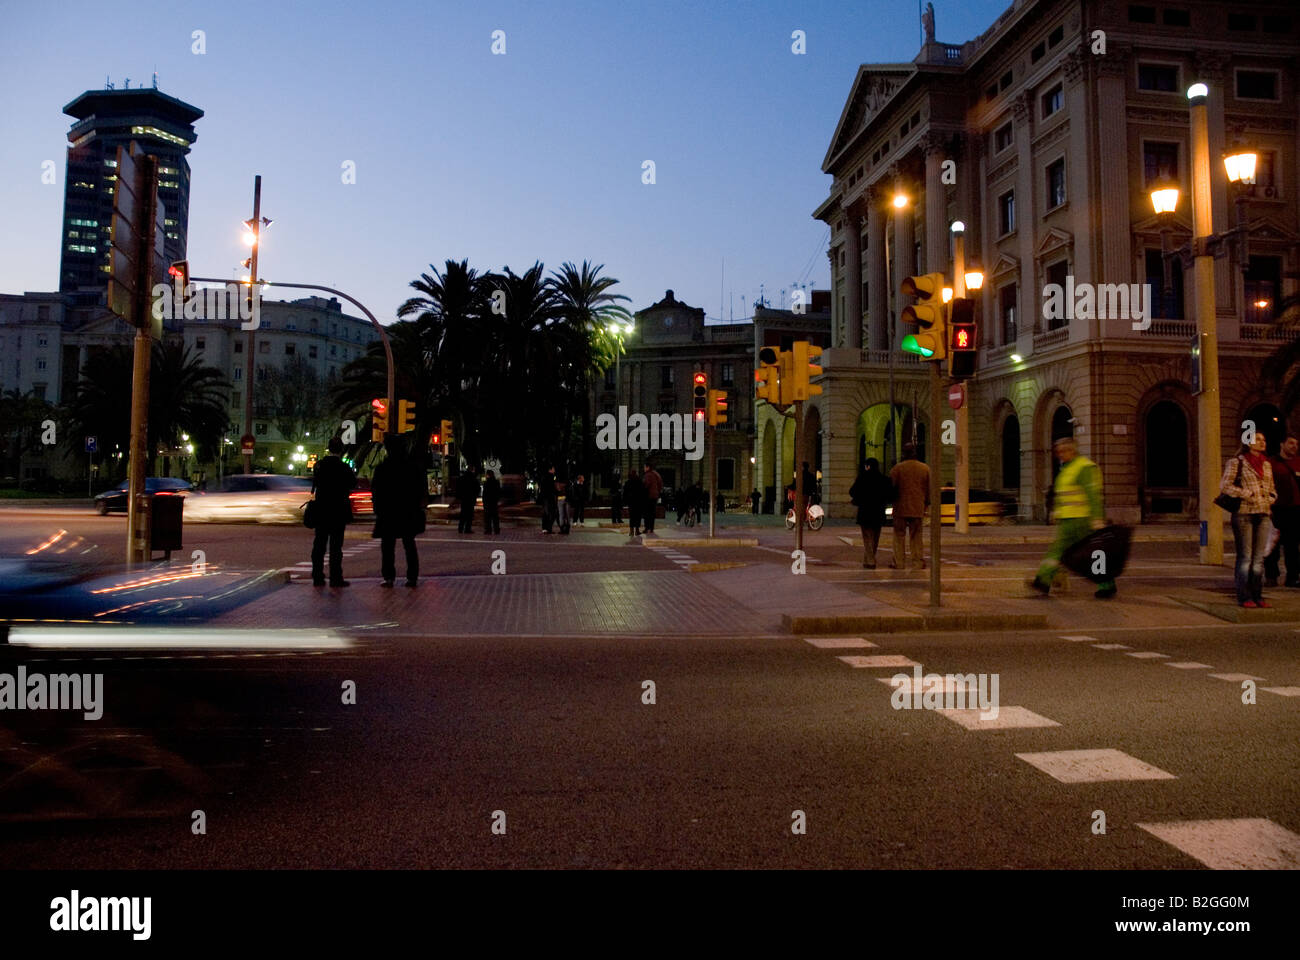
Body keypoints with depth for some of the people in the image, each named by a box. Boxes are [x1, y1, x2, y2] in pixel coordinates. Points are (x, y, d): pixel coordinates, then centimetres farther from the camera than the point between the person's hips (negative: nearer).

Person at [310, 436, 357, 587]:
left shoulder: (319, 465, 0)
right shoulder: (344, 468, -14)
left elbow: (315, 483, 9)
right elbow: (352, 484, -2)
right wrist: (353, 474, 15)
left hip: (321, 511, 4)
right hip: (338, 512, -4)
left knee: (319, 544, 11)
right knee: (335, 545, 0)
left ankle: (317, 577, 15)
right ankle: (335, 578, 0)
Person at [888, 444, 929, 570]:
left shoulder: (898, 468, -8)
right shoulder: (925, 469, 3)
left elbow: (891, 486, -6)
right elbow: (928, 489, 7)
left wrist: (892, 500, 11)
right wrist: (926, 505, 16)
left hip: (900, 508, -3)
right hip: (918, 508, 3)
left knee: (899, 535, 5)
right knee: (916, 536, 10)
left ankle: (898, 562, 5)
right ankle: (918, 561, 11)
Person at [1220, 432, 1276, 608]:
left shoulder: (1267, 464, 16)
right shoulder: (1236, 462, -1)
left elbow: (1272, 489, 25)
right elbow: (1225, 485, -8)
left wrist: (1270, 499, 5)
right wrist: (1246, 494, -15)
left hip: (1263, 514, 6)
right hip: (1243, 514, -6)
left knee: (1259, 558, 8)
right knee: (1245, 557, -4)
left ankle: (1257, 596, 14)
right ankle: (1244, 597, 0)